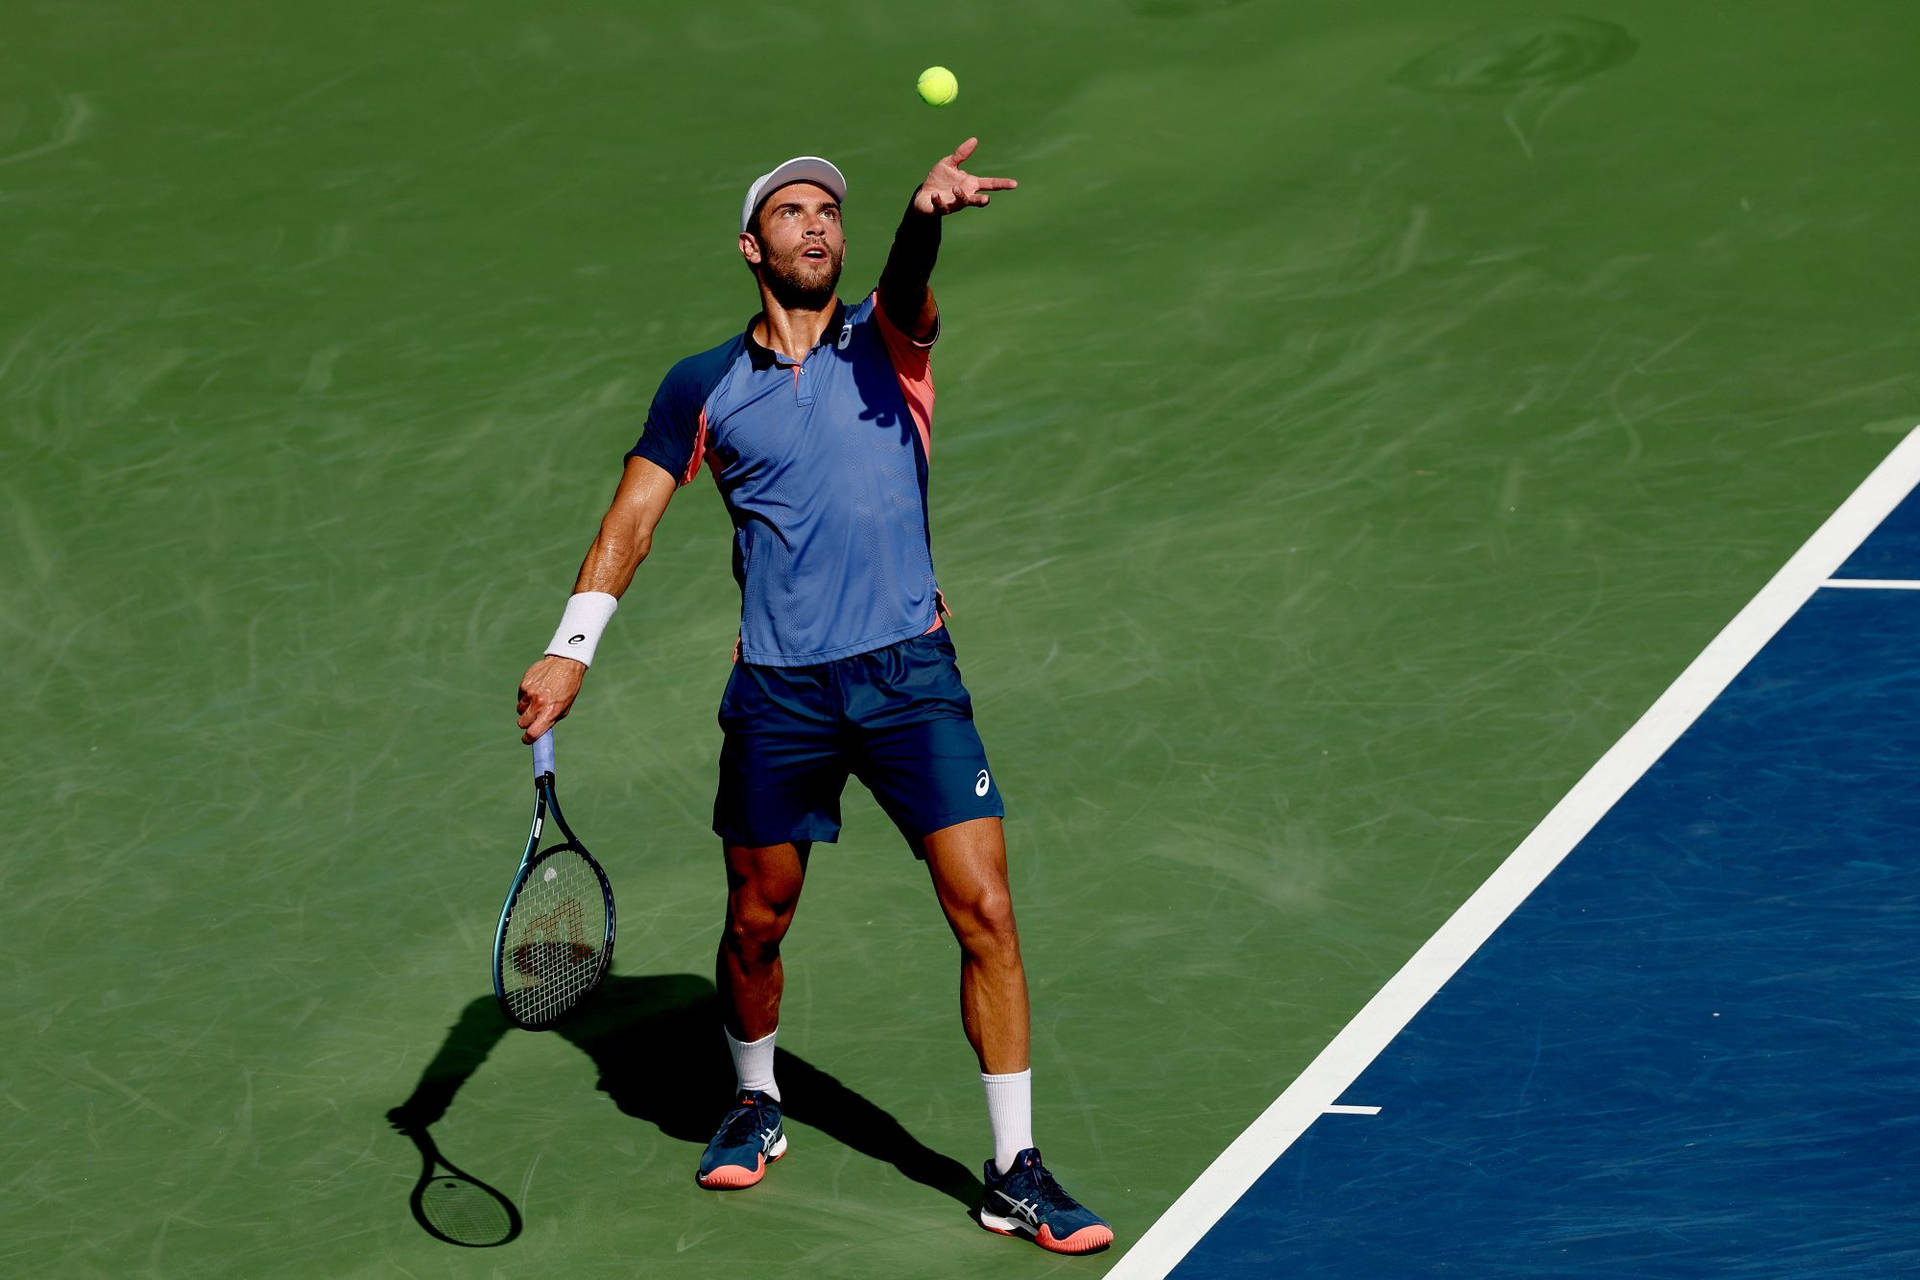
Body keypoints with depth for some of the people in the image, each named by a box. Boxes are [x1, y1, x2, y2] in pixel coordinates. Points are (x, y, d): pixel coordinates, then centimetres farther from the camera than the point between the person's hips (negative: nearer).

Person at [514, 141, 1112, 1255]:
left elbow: (908, 293, -20)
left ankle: (1017, 1173, 0)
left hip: (910, 672, -1)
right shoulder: (704, 389, 6)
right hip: (778, 692, 1)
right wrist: (570, 650, -7)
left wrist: (927, 214, -43)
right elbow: (633, 521, 7)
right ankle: (757, 1104, 40)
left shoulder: (884, 345, 3)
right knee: (756, 924, 11)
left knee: (986, 913, -8)